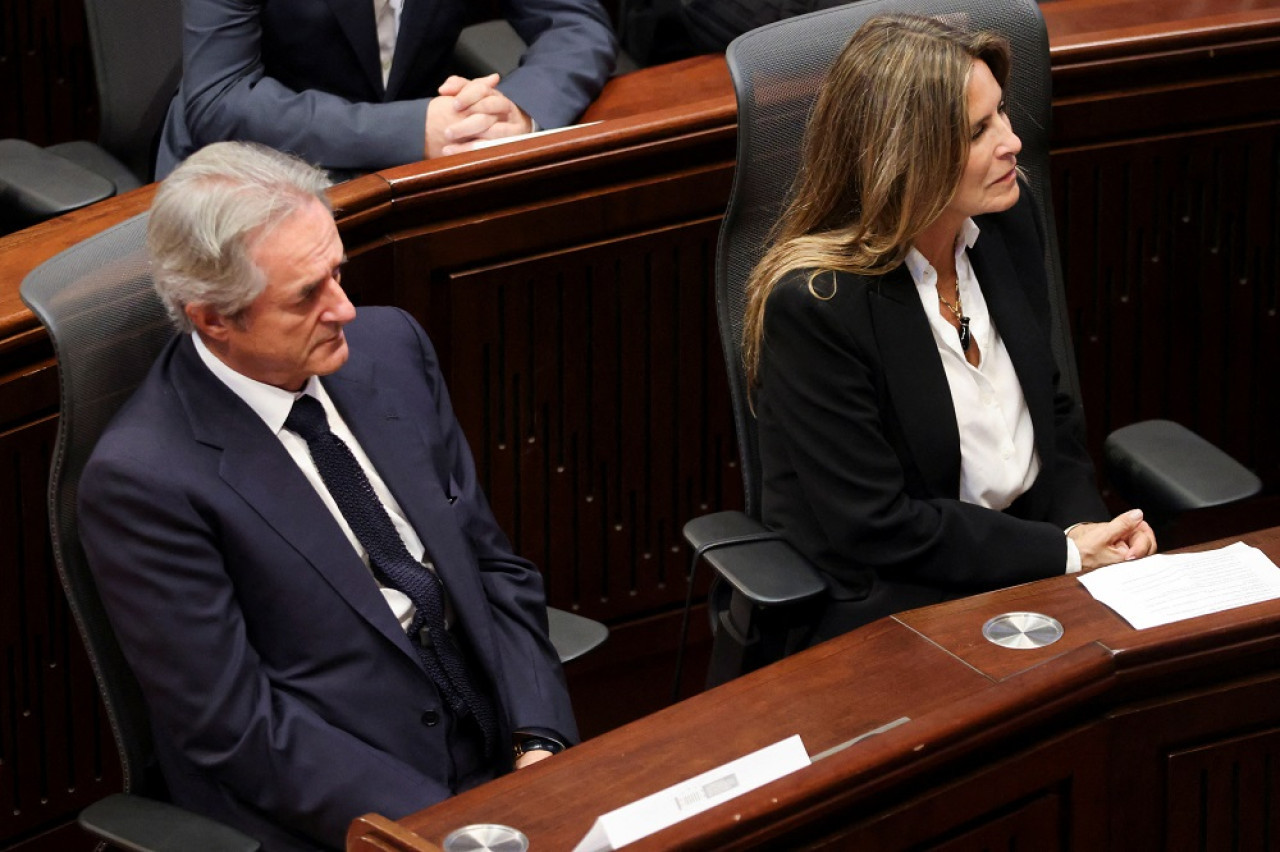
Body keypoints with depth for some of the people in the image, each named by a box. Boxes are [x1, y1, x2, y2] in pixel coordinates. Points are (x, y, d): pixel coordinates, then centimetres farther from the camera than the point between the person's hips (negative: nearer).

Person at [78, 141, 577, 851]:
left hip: (502, 760, 7)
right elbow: (236, 726, -13)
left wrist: (539, 742, -4)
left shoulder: (390, 346, 5)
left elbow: (492, 566, 12)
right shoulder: (141, 479, -14)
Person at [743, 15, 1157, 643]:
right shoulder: (812, 305, -20)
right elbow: (877, 527, -18)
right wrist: (1065, 552, -16)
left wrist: (1086, 527, -5)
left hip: (1024, 570, 6)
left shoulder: (1006, 222, 1)